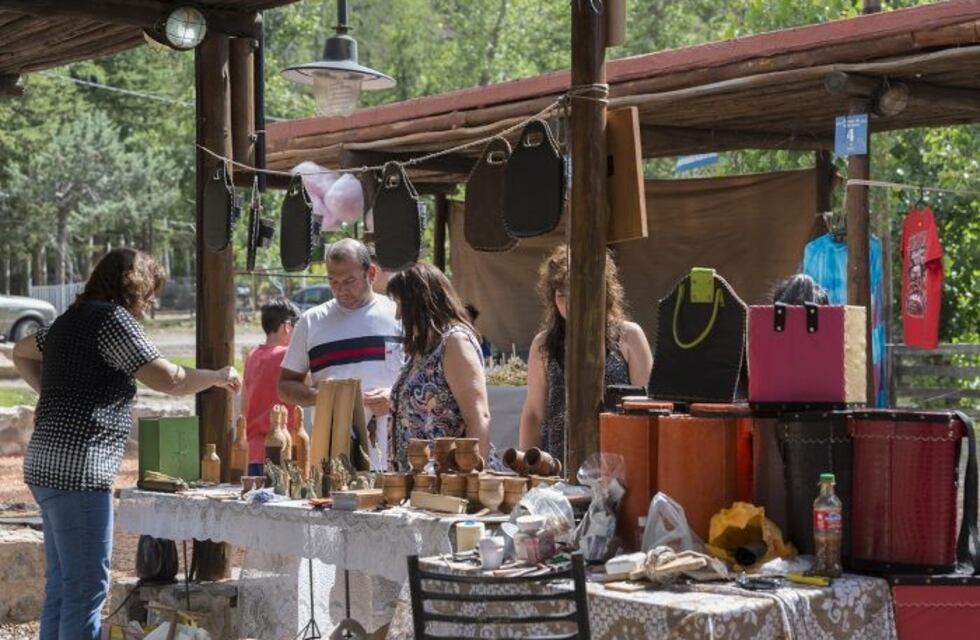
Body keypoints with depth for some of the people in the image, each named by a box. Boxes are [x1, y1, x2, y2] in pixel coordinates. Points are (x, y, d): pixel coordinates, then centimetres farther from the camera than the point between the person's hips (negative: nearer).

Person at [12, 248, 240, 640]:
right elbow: (167, 379, -12)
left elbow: (21, 352, 36)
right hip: (77, 466, -10)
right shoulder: (112, 318, -9)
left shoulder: (73, 320, 19)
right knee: (86, 589, -9)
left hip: (48, 465, 10)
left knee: (61, 587, 13)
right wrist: (218, 377, 4)